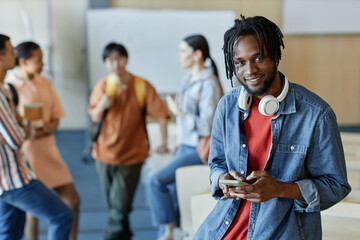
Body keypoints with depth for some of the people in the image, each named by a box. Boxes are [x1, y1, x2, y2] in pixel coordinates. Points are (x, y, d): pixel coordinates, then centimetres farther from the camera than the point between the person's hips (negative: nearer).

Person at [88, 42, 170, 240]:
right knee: (113, 206, 14)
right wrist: (102, 106, -17)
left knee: (120, 208, -7)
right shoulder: (102, 86, 0)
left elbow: (161, 114, -8)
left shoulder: (142, 86, -8)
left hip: (132, 156, -3)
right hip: (105, 153, 3)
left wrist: (164, 142, -16)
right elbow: (95, 118, 4)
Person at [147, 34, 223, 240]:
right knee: (171, 193, 6)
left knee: (156, 181, -15)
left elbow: (206, 125, -21)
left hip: (200, 150, -8)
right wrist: (181, 144, 14)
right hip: (186, 146, 8)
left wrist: (178, 111, -18)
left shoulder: (209, 84, -17)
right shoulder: (189, 80, 10)